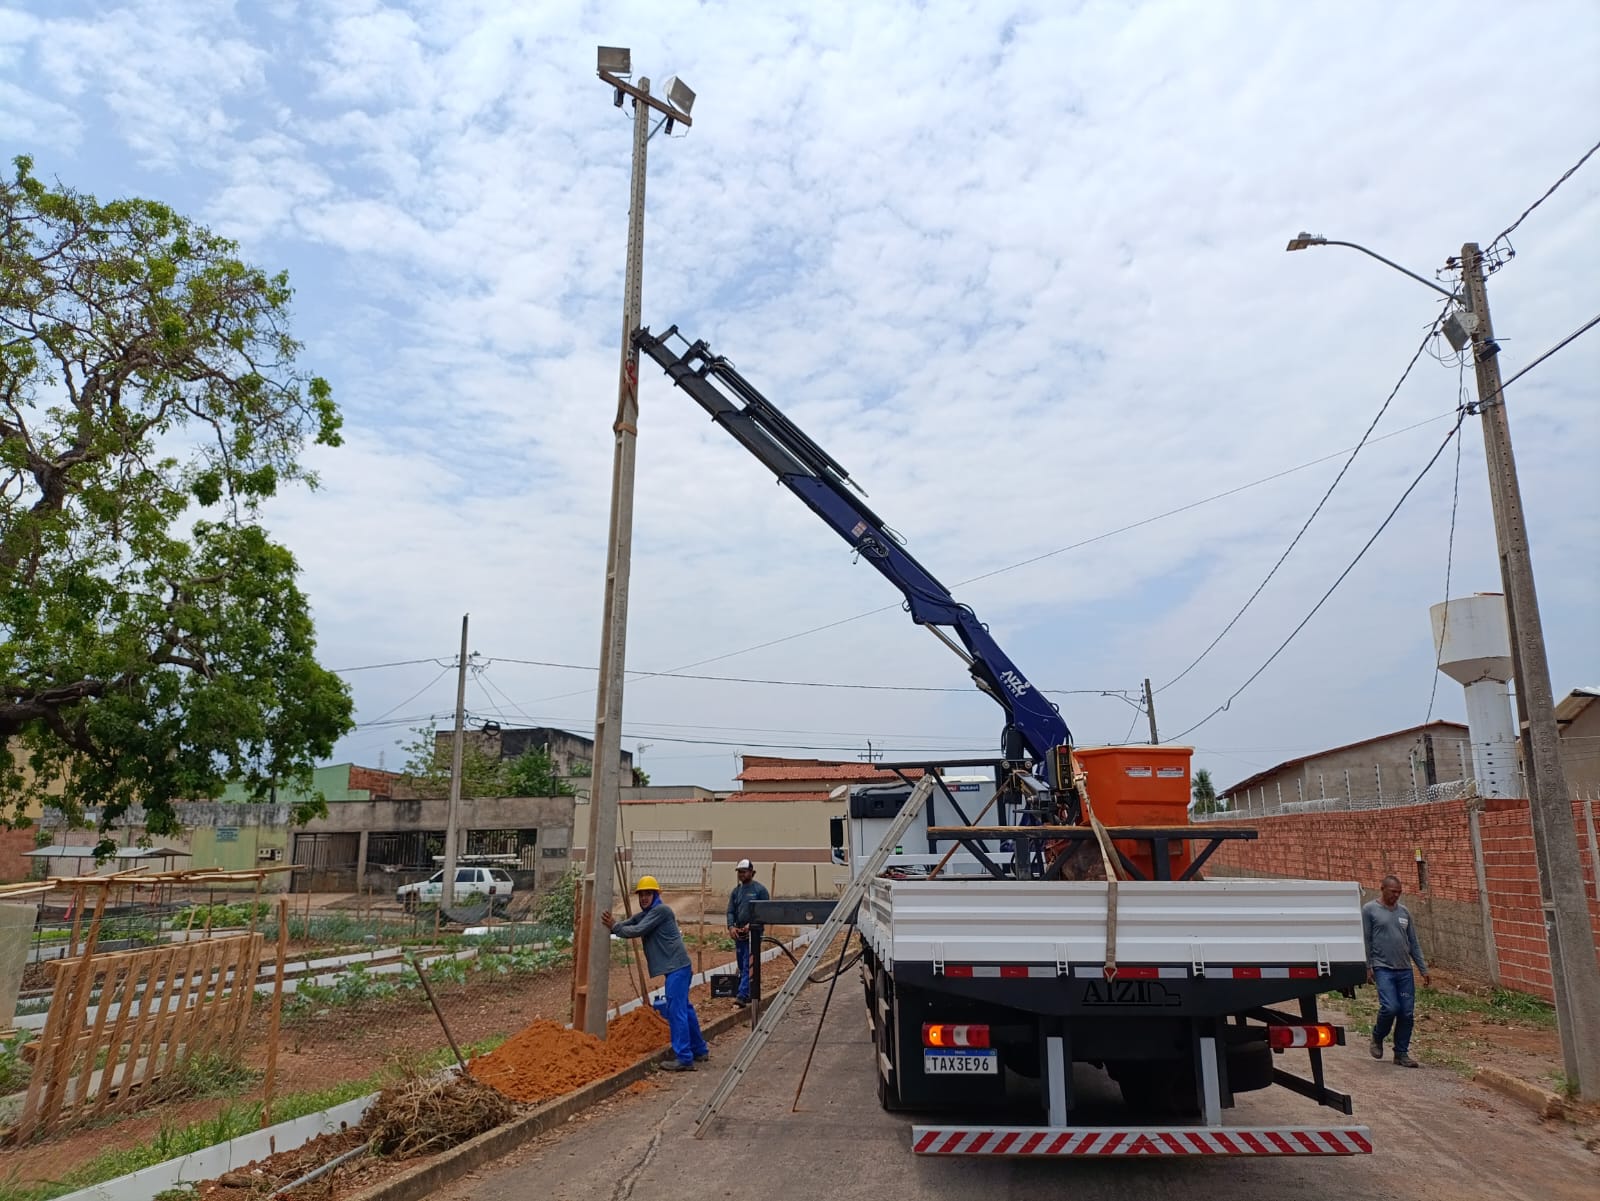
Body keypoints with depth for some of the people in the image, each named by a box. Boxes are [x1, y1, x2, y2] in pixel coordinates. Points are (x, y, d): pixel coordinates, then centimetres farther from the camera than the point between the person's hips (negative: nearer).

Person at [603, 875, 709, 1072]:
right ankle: (700, 1050, 27)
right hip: (675, 966, 11)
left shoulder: (661, 910, -12)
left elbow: (638, 930, -18)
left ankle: (684, 1058, -10)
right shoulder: (645, 914, 19)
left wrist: (615, 927, -10)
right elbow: (628, 924, 8)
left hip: (677, 966, -10)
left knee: (676, 1010, -11)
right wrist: (612, 925, -10)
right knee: (684, 1008, 17)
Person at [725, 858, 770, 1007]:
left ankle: (742, 996, -17)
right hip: (739, 933, 7)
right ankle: (749, 994, 22)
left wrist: (751, 925, -17)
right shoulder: (736, 891, 12)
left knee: (748, 966, -12)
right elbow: (730, 911, 10)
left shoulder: (760, 889, -5)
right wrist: (731, 926, -8)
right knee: (742, 966, 12)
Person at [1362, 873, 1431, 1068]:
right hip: (1383, 968, -5)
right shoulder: (1369, 910, -2)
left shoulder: (1404, 912, 13)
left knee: (1407, 1013, 3)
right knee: (1390, 1007, -17)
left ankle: (1401, 1053, 16)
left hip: (1405, 970, 5)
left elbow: (1414, 943, 17)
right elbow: (1365, 941, -4)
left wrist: (1423, 969, 12)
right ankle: (1377, 1039, 10)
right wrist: (1367, 967, -9)